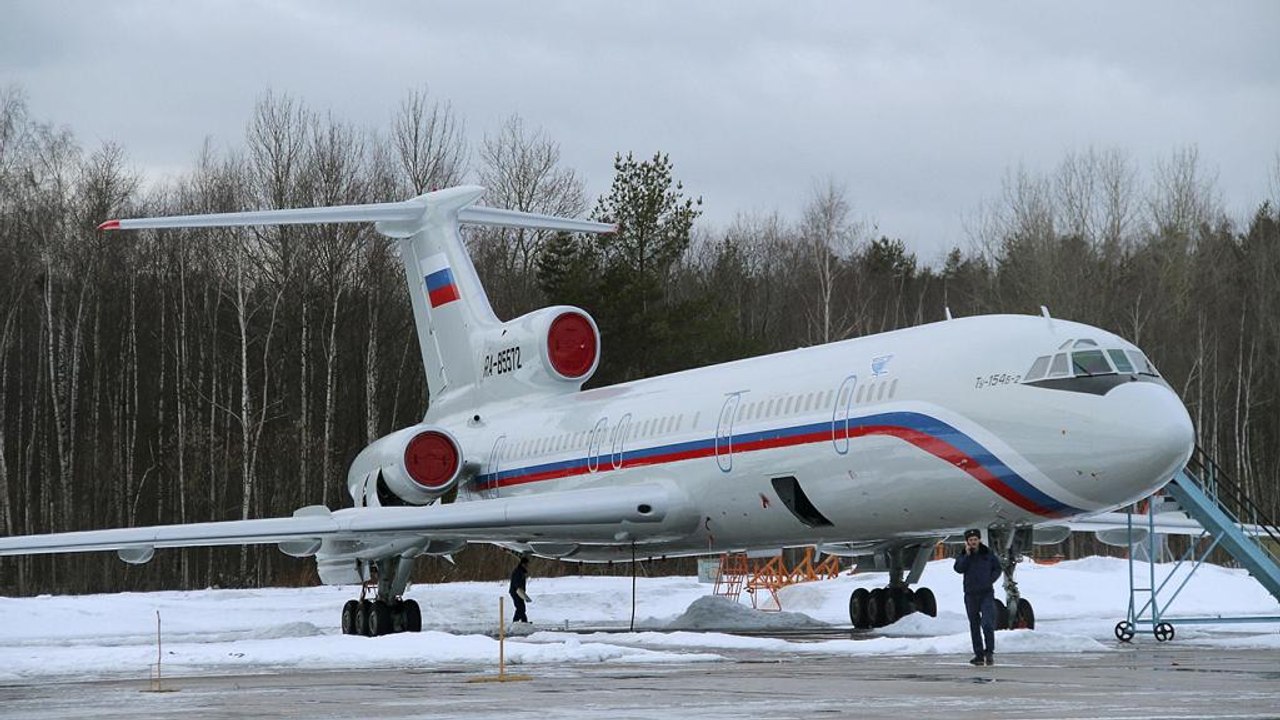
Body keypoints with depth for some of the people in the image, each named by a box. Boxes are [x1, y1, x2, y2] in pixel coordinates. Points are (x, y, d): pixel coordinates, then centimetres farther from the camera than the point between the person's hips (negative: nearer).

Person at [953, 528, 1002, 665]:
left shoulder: (988, 554, 3)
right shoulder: (963, 555, 5)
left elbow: (997, 569, 11)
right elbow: (959, 569, -11)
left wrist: (990, 580, -5)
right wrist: (967, 555, -16)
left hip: (986, 593, -2)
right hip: (971, 594, 2)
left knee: (987, 624, -15)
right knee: (974, 626, 7)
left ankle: (990, 653, -5)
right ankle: (979, 655, 13)